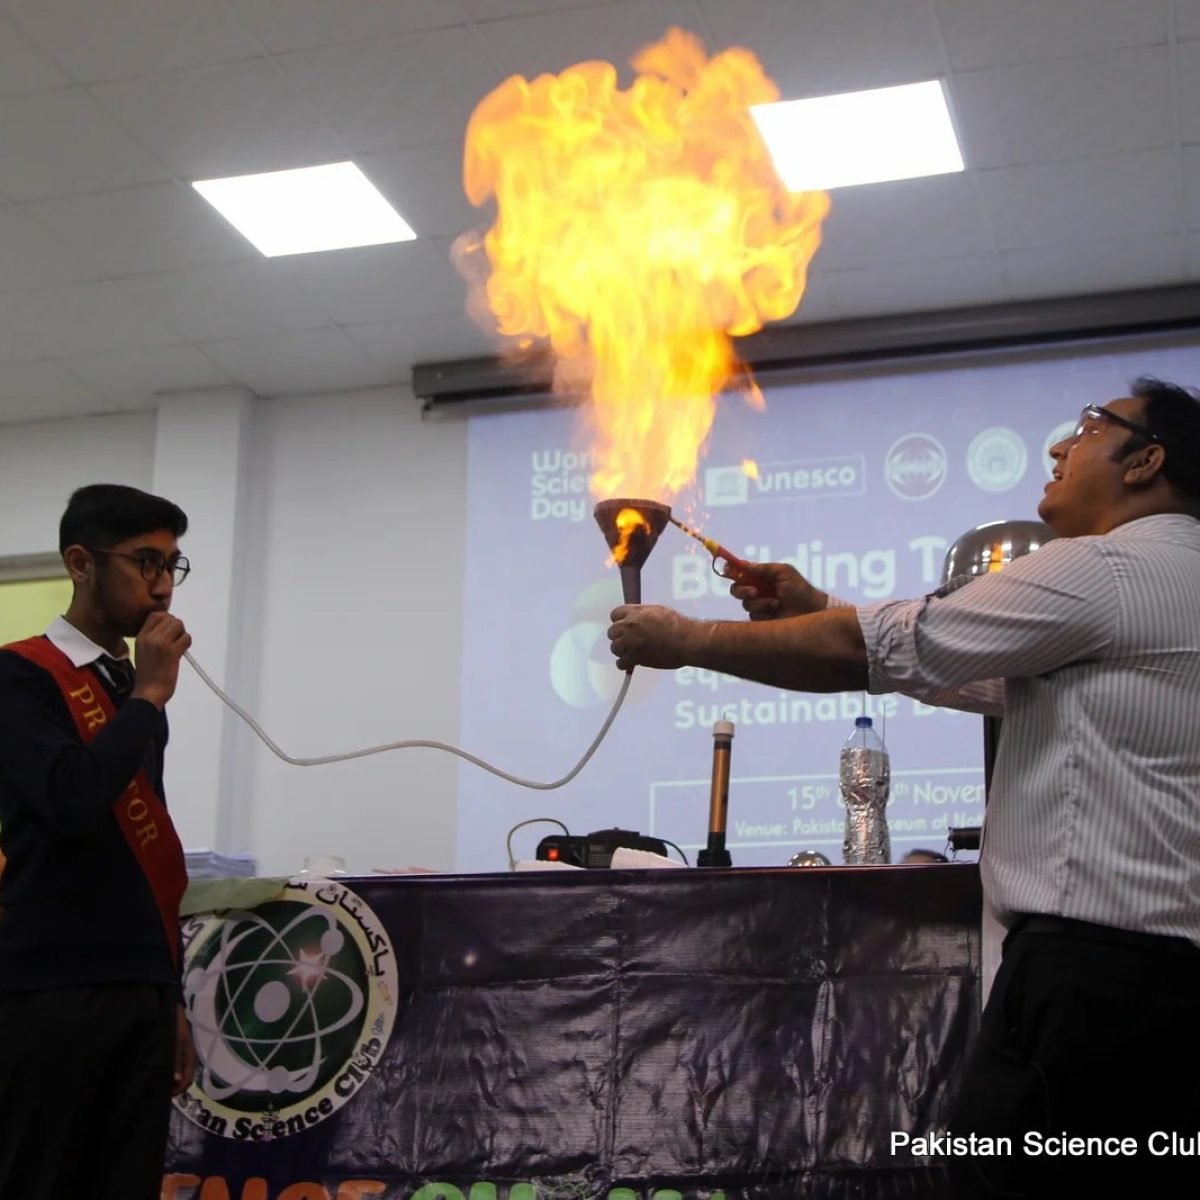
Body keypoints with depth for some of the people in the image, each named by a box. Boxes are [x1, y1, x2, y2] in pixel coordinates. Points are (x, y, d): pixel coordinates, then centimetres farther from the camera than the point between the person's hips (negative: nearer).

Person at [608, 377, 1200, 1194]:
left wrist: (687, 639, 0)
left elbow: (877, 652, -10)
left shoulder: (1113, 567, -9)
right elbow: (965, 667, 23)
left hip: (1088, 961, -10)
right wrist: (816, 608, 16)